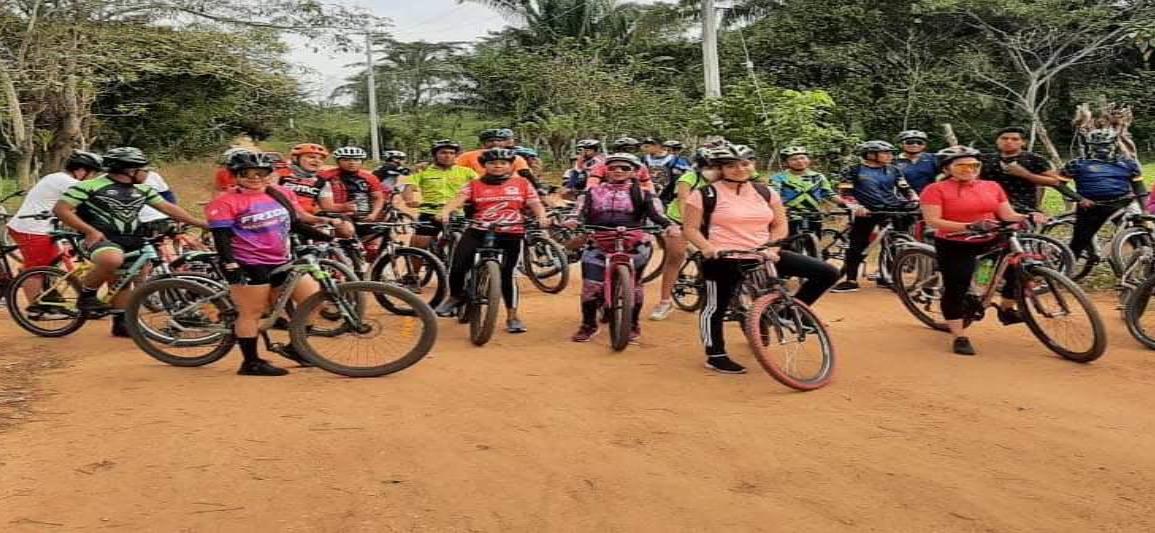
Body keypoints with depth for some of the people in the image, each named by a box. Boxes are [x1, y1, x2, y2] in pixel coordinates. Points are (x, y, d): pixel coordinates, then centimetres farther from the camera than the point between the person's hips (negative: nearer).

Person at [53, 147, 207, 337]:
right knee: (113, 260, -36)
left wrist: (203, 224, 5)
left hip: (133, 243, 7)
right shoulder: (90, 186, -7)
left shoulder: (143, 190, 12)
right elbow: (61, 209, -9)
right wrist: (90, 231, -18)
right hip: (102, 239, -6)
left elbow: (169, 208, 12)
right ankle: (86, 295, -12)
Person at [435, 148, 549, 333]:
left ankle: (512, 317, 11)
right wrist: (445, 212, -24)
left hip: (510, 234, -1)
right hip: (478, 231, 1)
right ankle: (455, 297, 20)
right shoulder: (474, 185, 8)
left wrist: (542, 217, -16)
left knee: (507, 274, -3)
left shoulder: (522, 184, 10)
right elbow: (458, 200, -5)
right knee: (458, 266, -10)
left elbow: (535, 203, 5)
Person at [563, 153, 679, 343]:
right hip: (599, 245, 1)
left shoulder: (641, 194, 10)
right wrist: (574, 220, -24)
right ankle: (588, 324, 12)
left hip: (634, 244, -1)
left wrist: (669, 225, -26)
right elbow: (582, 210, 0)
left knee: (633, 286, 2)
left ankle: (633, 325, 21)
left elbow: (656, 212, -6)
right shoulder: (593, 192, 14)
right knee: (591, 286, -6)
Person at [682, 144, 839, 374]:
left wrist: (772, 247, -4)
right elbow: (690, 229, -4)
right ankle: (716, 356, 21)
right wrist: (708, 248, -21)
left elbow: (780, 225, 13)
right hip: (723, 260, -4)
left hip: (762, 257, 4)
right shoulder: (705, 194, -5)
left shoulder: (765, 192, 9)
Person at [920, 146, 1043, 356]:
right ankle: (959, 338, 8)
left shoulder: (992, 187, 7)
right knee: (955, 290, -4)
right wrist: (970, 226, -26)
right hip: (954, 246, -4)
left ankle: (1006, 308, 11)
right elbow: (932, 221, -17)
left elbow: (1008, 215, 7)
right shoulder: (936, 190, -9)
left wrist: (1027, 218, -16)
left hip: (990, 241, 4)